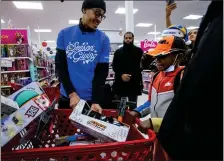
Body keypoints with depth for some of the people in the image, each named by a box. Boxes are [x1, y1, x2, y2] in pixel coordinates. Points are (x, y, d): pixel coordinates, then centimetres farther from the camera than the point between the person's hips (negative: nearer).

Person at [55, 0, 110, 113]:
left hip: (92, 98, -1)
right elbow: (60, 65, -2)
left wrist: (96, 101, -17)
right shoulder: (64, 34, 1)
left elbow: (102, 72, -6)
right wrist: (72, 93, -12)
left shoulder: (103, 39, -2)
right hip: (66, 96, 1)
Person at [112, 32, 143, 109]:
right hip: (120, 83, 1)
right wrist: (121, 74, -14)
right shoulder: (118, 51, 9)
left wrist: (132, 75, -13)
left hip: (134, 83, -1)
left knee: (133, 105, 8)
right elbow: (114, 66, 4)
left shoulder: (138, 51, 4)